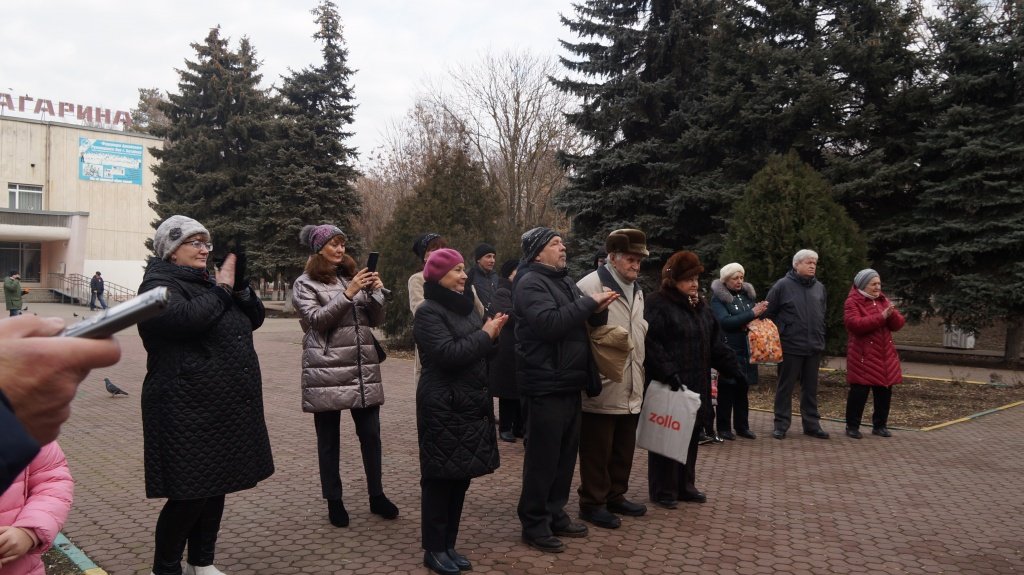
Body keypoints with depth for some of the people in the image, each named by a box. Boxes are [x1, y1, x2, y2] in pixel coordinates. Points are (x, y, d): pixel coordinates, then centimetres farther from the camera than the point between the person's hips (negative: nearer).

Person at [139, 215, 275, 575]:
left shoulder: (208, 281, 17)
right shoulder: (159, 284, -7)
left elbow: (255, 318, 12)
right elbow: (186, 317, -28)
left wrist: (239, 284, -3)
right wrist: (222, 289, -15)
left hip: (227, 408, 8)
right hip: (188, 411, -8)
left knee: (216, 487, 15)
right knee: (189, 495, -3)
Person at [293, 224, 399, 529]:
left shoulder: (353, 277, 16)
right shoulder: (305, 284, 3)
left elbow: (376, 319, 12)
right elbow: (316, 319, -12)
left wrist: (376, 291, -6)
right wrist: (348, 294, -19)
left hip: (363, 368, 4)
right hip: (326, 370, -4)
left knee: (371, 434, 6)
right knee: (329, 439, 5)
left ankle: (377, 496, 17)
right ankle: (334, 501, 16)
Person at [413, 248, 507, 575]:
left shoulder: (463, 307, 14)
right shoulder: (429, 311, -11)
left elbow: (478, 352, 17)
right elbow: (448, 354, -23)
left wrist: (492, 335, -3)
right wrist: (485, 334, -13)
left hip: (470, 404, 8)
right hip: (443, 406, -8)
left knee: (461, 476, 12)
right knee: (440, 478, 0)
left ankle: (449, 545, 23)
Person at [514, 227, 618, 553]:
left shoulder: (564, 280, 17)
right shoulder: (530, 283, -13)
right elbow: (549, 323, -28)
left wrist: (596, 309, 6)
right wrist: (589, 303, -22)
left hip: (569, 382, 9)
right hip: (546, 385, -9)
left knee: (566, 454, 16)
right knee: (543, 456, -1)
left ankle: (555, 514, 29)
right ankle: (534, 524, 11)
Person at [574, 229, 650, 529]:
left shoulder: (636, 291, 17)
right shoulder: (591, 285, -13)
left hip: (631, 388, 8)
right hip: (602, 386, -8)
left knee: (624, 448, 17)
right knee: (597, 450, 2)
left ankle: (615, 496, 32)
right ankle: (592, 503, 15)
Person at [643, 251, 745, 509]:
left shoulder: (701, 306, 14)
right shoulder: (658, 304, -11)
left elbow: (716, 342, 16)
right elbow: (650, 343, -20)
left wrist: (732, 368, 8)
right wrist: (668, 372, -26)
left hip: (696, 384, 8)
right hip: (668, 385, -8)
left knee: (690, 436, 14)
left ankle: (685, 486, 27)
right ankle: (663, 490, 11)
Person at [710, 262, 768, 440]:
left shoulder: (747, 295, 12)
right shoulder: (718, 299, -5)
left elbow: (758, 317, 16)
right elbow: (725, 321, -18)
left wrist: (762, 310, -7)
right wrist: (751, 314, -22)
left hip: (747, 349, 5)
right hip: (728, 350, -5)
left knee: (742, 390, 11)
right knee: (726, 391, -2)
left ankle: (742, 426, 20)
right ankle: (724, 428, 6)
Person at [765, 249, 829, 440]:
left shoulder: (819, 287, 9)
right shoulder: (783, 285, -6)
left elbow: (822, 315, 17)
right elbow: (768, 313, -3)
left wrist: (820, 337, 13)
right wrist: (777, 336, -3)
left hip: (814, 347, 5)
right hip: (790, 346, -4)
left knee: (811, 388, 12)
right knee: (785, 387, 4)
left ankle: (812, 424, 21)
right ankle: (781, 424, 12)